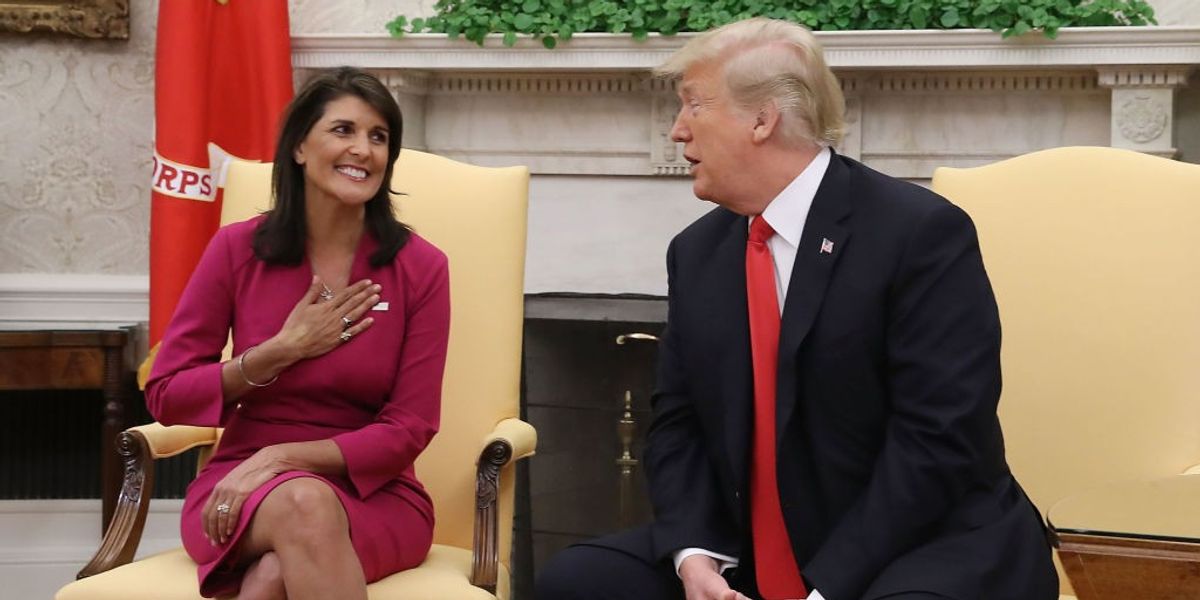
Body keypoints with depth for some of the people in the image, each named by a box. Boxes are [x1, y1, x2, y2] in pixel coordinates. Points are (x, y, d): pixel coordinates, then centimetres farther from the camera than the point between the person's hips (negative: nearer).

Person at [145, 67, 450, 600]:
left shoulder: (420, 267, -4)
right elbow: (166, 397, 1)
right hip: (241, 483, 2)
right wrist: (283, 350, -10)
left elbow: (409, 429, -6)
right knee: (304, 504, -35)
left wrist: (280, 457, -17)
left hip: (372, 492, -1)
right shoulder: (237, 249, -1)